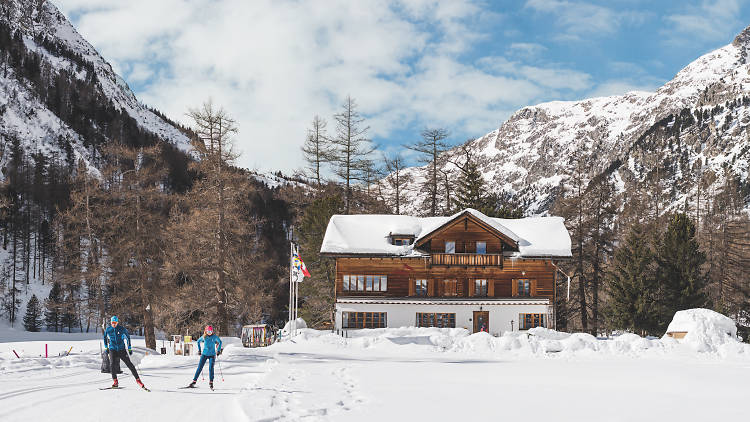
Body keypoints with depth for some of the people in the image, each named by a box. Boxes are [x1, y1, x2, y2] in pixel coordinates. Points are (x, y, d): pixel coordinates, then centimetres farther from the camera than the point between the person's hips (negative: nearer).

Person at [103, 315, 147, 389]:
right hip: (112, 349, 1)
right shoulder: (108, 329, 0)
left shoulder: (122, 329, -5)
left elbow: (128, 337, 7)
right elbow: (105, 337, 20)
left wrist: (129, 348, 6)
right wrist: (105, 347, 19)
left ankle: (137, 379, 2)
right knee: (112, 364, -18)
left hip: (121, 349, -1)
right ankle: (115, 381, -4)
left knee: (129, 364, -6)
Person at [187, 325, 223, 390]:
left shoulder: (215, 336, -6)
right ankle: (194, 381, 0)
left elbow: (220, 342, 10)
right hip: (204, 354, 2)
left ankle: (211, 382, -2)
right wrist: (199, 350, 16)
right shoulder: (203, 337, -2)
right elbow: (198, 341, 17)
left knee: (211, 368, -13)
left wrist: (218, 350, 8)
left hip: (212, 355, -2)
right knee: (199, 368, -2)